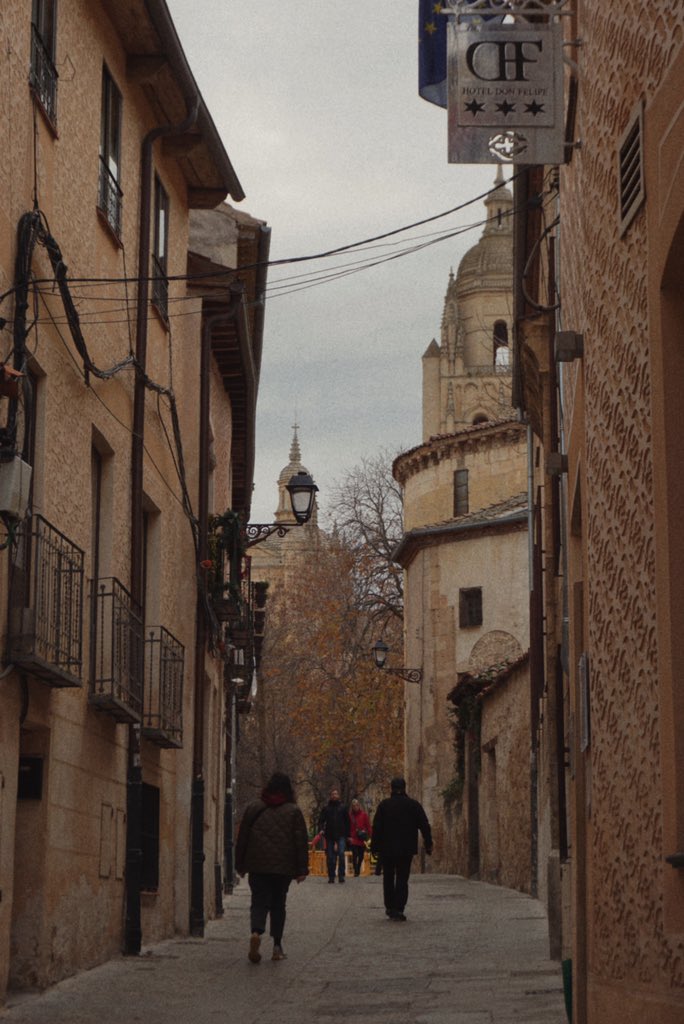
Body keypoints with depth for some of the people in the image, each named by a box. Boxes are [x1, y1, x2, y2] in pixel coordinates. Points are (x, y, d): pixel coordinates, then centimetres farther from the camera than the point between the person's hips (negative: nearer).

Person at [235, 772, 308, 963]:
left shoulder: (253, 808, 4)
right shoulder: (293, 811, 1)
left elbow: (242, 838, 8)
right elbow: (301, 841, -2)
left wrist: (240, 865, 15)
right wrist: (302, 870, 1)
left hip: (258, 866, 0)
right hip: (283, 867, 0)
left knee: (259, 901, 1)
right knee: (278, 904, 12)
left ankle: (256, 932, -27)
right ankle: (277, 946, 10)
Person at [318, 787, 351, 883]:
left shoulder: (343, 808, 7)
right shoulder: (326, 808, 7)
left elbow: (348, 822, 11)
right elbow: (321, 820, 5)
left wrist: (347, 834, 5)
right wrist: (321, 829, -13)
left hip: (341, 836, -1)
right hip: (330, 836, 1)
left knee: (341, 853, -18)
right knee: (330, 858, 3)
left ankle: (341, 875, -11)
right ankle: (331, 877, 10)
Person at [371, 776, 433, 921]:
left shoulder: (384, 805, -1)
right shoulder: (413, 805, 1)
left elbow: (376, 828, -3)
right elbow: (425, 826, 1)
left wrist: (375, 847, 1)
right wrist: (428, 844, 6)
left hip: (387, 849, 0)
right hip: (406, 849, 0)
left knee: (388, 878, 15)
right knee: (402, 879, 1)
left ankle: (389, 907, 18)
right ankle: (398, 910, -9)